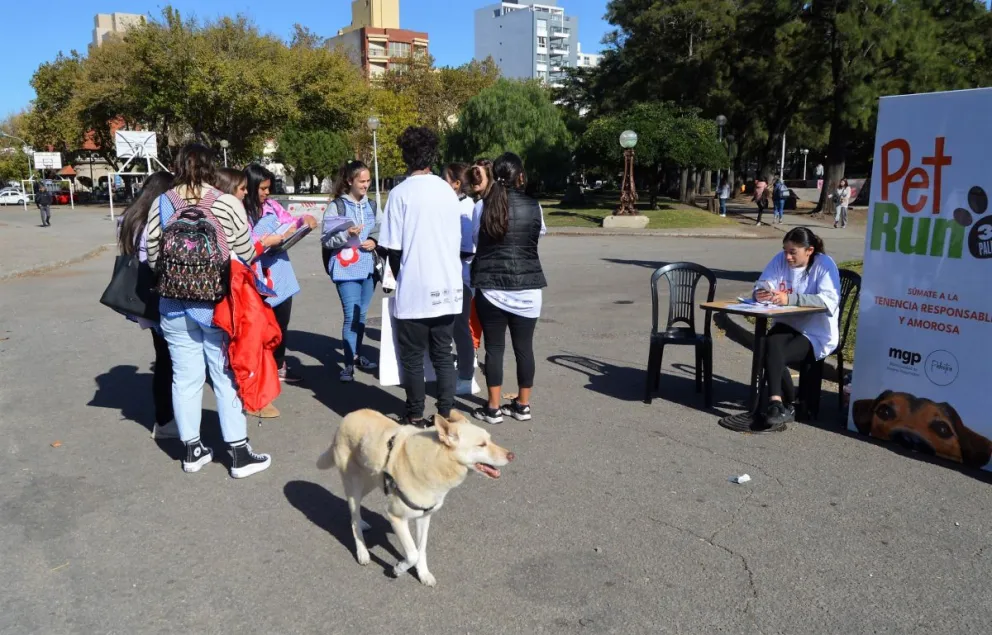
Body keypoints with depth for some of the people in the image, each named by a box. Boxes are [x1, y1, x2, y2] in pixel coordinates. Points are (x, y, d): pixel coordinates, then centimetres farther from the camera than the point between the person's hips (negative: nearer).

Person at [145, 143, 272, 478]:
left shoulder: (161, 204, 0)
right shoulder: (227, 203, -10)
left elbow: (152, 256, 3)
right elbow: (247, 255, -7)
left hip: (174, 306, 3)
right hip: (219, 304, -3)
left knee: (185, 377, 12)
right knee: (228, 376, 5)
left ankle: (192, 449, 22)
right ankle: (239, 453, 11)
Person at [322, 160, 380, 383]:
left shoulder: (372, 205, 11)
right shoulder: (336, 206, -4)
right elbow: (326, 240, -7)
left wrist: (375, 241, -6)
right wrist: (346, 234, -23)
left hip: (369, 268, 5)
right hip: (347, 269, -5)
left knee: (361, 315, 15)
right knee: (351, 316, -8)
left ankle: (357, 356, 29)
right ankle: (348, 364, 1)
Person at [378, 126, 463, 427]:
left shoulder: (401, 193, -8)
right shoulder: (448, 191, 7)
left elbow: (393, 249, -7)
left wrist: (400, 278, 10)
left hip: (414, 291, -4)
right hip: (448, 289, 5)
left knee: (412, 357, 7)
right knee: (443, 355, 12)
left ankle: (416, 418, 14)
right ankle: (446, 416, 15)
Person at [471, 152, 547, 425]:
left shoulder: (483, 207, -3)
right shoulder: (533, 207, -4)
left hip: (490, 287, 0)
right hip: (527, 288, 0)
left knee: (494, 347, 6)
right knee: (524, 347, 9)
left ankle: (493, 408, 11)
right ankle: (523, 405, 18)